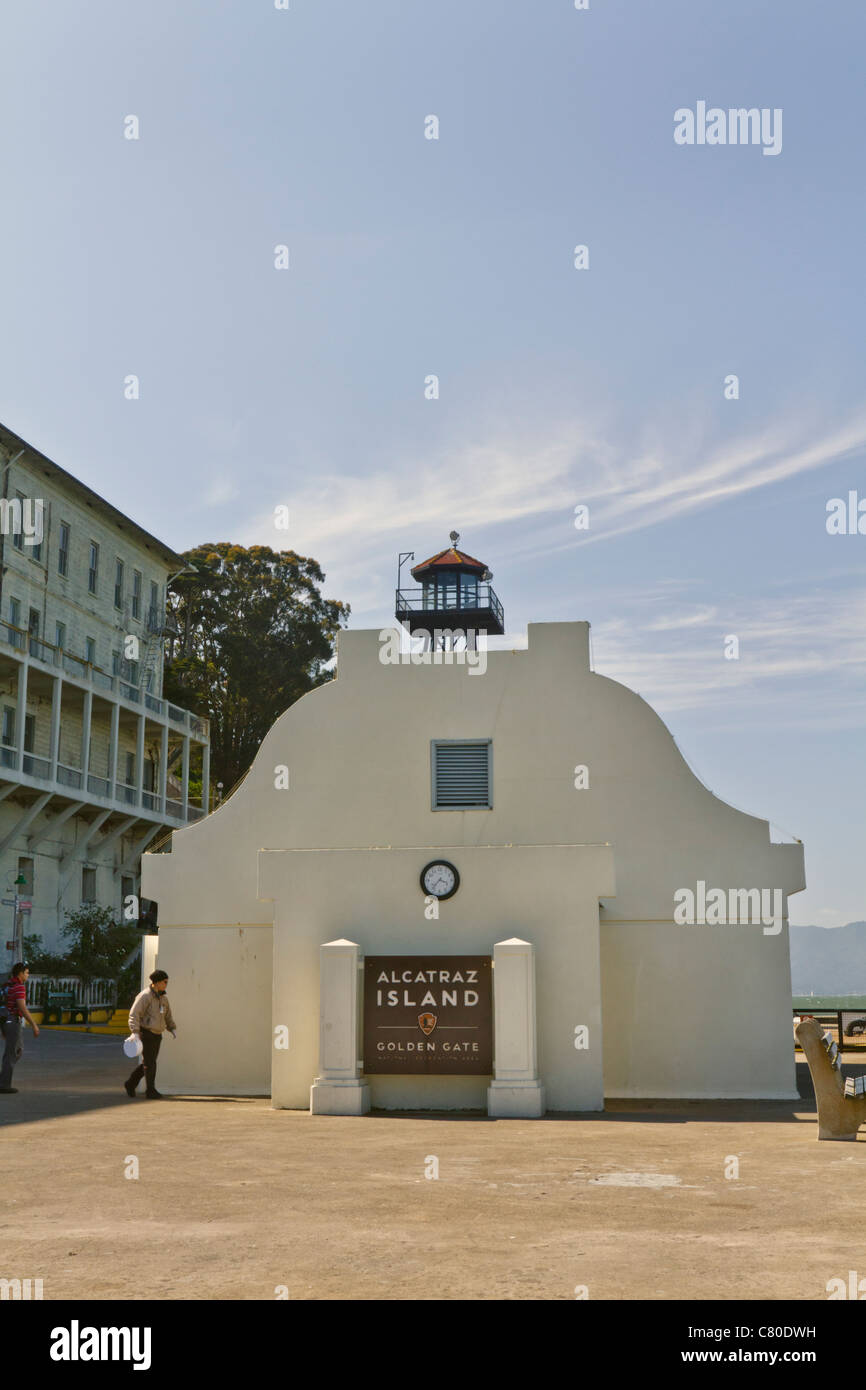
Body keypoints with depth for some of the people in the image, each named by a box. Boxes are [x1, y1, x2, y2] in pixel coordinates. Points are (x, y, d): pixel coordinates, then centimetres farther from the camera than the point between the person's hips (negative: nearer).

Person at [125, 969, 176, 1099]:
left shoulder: (163, 998, 11)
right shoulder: (145, 996, -14)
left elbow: (167, 1016, 20)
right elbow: (134, 1014, -18)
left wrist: (173, 1029, 5)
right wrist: (135, 1032, -27)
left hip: (157, 1035, 8)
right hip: (146, 1033, -8)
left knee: (148, 1063, 12)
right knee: (149, 1063, -3)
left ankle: (130, 1084, 25)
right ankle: (150, 1091, 5)